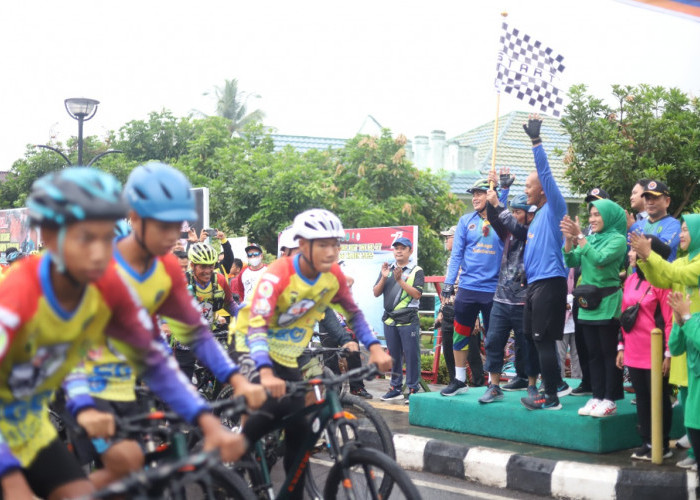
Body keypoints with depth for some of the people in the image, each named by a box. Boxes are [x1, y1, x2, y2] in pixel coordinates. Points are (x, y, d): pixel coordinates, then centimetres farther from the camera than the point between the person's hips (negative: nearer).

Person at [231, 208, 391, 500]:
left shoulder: (333, 275, -12)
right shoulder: (278, 275, -30)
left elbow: (353, 313, 2)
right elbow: (257, 325, -40)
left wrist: (374, 347, -13)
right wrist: (266, 372, -55)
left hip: (287, 354, 6)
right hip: (255, 347, -6)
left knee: (299, 427, -1)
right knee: (275, 405, -30)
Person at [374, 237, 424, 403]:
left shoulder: (416, 271, 1)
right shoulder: (387, 270, 14)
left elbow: (417, 294, -11)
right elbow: (376, 293, 8)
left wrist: (400, 280, -17)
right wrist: (384, 278, -8)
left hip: (408, 320, -5)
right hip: (389, 320, 5)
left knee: (411, 355, -3)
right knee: (393, 355, 11)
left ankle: (413, 389, 3)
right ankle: (395, 388, 19)